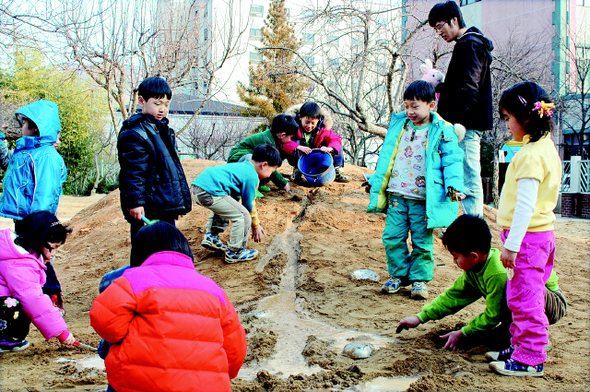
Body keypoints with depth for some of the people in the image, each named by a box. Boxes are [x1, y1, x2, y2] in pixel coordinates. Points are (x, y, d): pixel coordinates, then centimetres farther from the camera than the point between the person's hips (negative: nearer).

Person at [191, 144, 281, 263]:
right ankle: (234, 252, 7)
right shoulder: (252, 176, -4)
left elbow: (238, 199, 33)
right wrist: (256, 226, 18)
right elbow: (249, 204, 2)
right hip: (209, 193, -10)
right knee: (243, 216, -5)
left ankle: (211, 237, 35)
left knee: (225, 207, 37)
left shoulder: (243, 166, 25)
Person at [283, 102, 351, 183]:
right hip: (298, 158, -3)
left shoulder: (322, 129, -11)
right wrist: (299, 147, -49)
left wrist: (329, 148, -34)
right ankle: (297, 170, -19)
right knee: (297, 142, -35)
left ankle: (337, 171, -5)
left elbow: (336, 139, -11)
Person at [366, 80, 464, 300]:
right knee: (392, 237, 5)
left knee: (421, 241, 2)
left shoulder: (442, 131, -2)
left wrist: (453, 185, -18)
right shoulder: (398, 124, 10)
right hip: (396, 195, 4)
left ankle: (420, 279, 18)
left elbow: (452, 161, -4)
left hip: (423, 199, -4)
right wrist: (375, 181, 20)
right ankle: (398, 275, 22)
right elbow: (386, 156, 18)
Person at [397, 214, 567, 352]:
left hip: (554, 303, -9)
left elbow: (492, 316, -21)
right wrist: (420, 318, -1)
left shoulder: (499, 274, -33)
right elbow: (454, 295, 3)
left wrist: (462, 333, -10)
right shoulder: (476, 267, -6)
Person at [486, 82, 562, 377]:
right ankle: (520, 347, 28)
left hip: (527, 236, -10)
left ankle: (530, 360, 6)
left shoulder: (530, 155, -20)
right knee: (523, 297, 18)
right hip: (541, 233, 10)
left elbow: (525, 205, -23)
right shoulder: (545, 147, 12)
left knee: (524, 297, -3)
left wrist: (511, 244, -21)